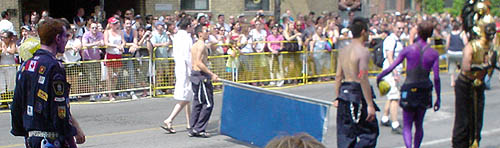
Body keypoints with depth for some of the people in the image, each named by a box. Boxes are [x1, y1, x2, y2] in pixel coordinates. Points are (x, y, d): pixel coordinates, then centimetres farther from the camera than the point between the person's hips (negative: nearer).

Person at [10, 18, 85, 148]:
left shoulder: (26, 65, 10)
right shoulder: (54, 66, -15)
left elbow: (16, 104, 14)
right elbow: (61, 107, -18)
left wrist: (20, 130, 22)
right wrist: (76, 129, -8)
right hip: (52, 136, -8)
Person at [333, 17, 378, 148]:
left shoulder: (343, 51, 11)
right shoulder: (363, 51, -12)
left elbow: (338, 76, 12)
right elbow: (363, 79, -20)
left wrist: (337, 98, 18)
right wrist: (370, 105, -19)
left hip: (344, 92, 8)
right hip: (358, 94, -7)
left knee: (344, 133, 12)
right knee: (370, 131, 3)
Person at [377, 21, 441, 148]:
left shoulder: (408, 50, -6)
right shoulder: (433, 53, -3)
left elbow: (391, 67, -5)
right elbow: (436, 78, -5)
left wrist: (379, 76, 13)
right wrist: (438, 98, 2)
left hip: (409, 90, -2)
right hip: (425, 91, 2)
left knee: (407, 126, 3)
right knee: (419, 125, 19)